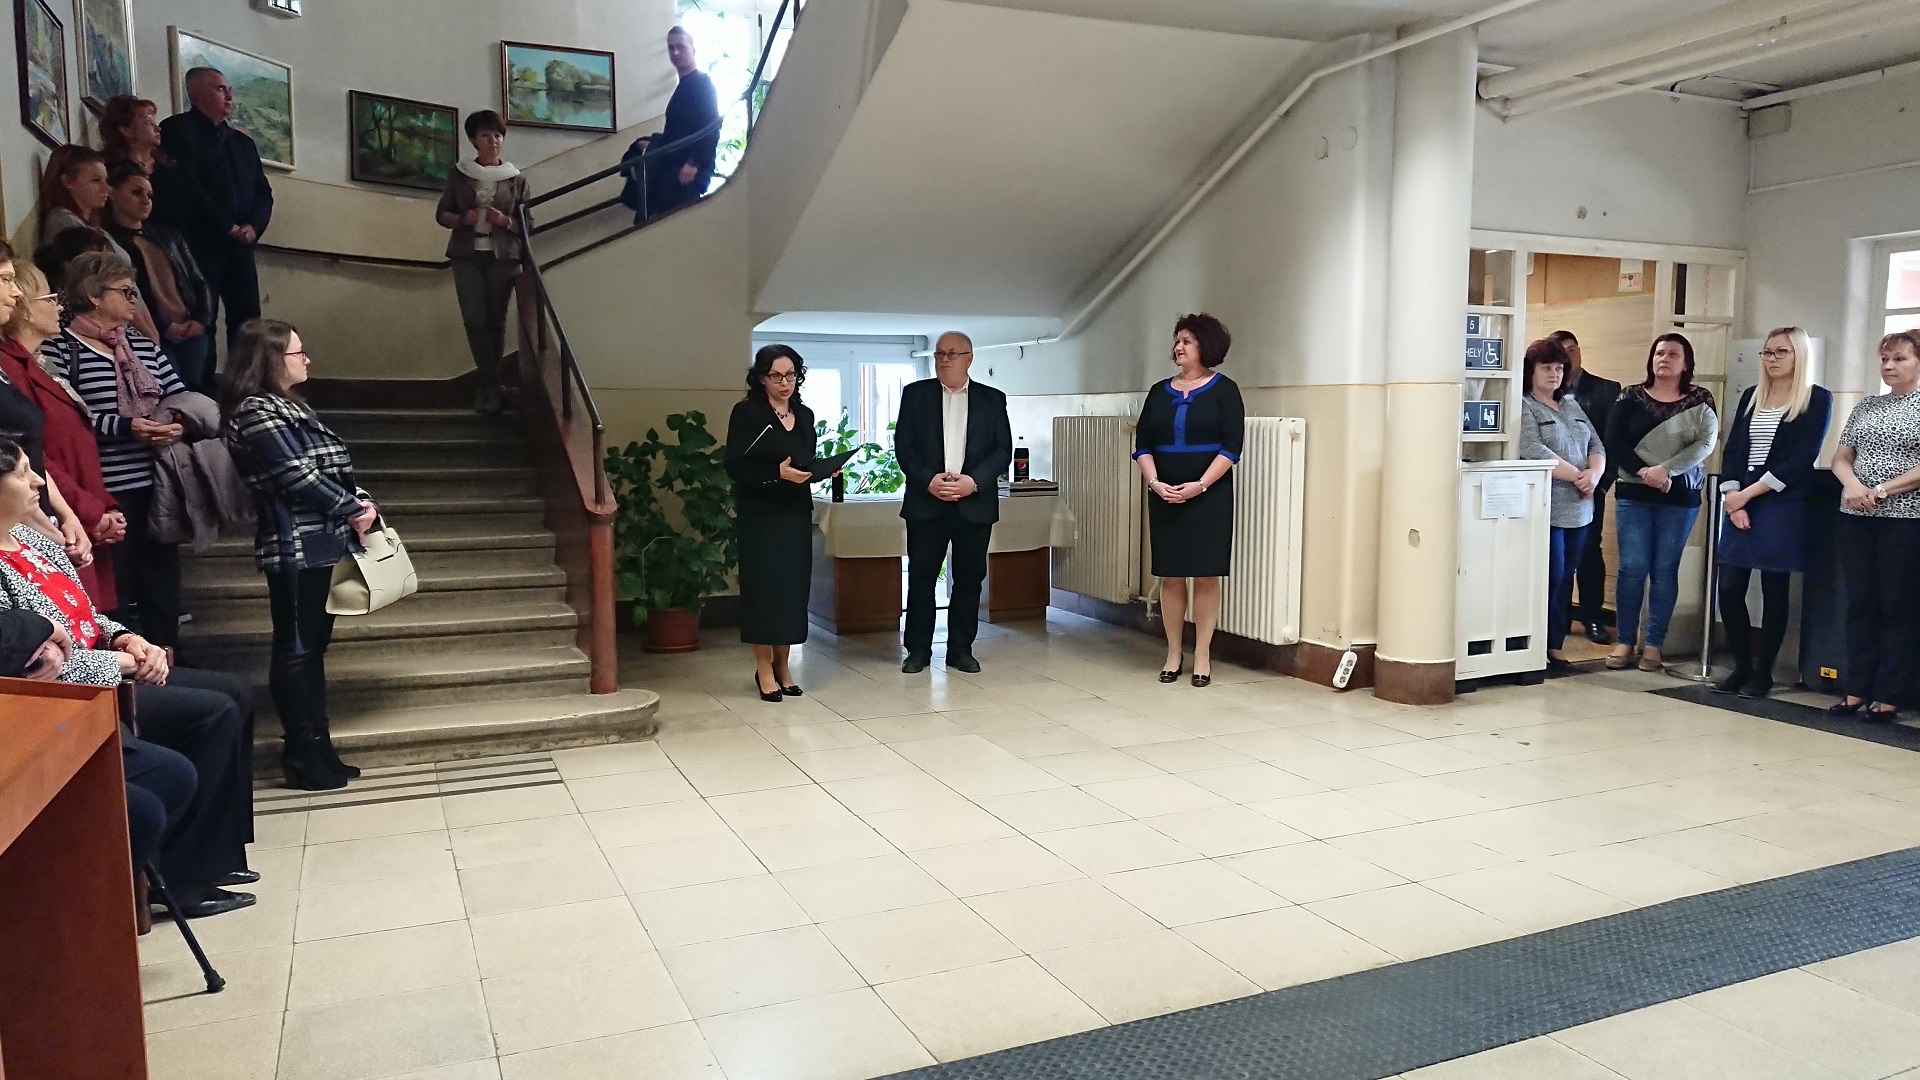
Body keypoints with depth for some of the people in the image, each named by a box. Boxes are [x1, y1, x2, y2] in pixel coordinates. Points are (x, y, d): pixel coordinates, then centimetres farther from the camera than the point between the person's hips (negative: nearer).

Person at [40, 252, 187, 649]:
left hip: (157, 485, 6)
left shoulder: (143, 343, 16)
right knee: (112, 590, 1)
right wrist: (125, 427, -21)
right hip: (106, 492, -6)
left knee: (163, 582, 12)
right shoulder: (59, 348, -4)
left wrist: (179, 422, -5)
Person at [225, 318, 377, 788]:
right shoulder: (257, 412, -11)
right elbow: (296, 476, -17)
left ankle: (318, 746, 19)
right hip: (295, 546, -10)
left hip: (319, 542, 10)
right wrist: (352, 510, -10)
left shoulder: (288, 406, 19)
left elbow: (331, 467, 18)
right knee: (295, 649, -3)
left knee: (314, 644, 12)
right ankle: (302, 755, 3)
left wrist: (358, 505, 3)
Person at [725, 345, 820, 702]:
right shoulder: (746, 412, -5)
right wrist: (778, 473, -23)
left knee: (794, 585, 5)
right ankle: (764, 668, 7)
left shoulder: (804, 415, 12)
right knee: (764, 585, -3)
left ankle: (782, 664, 16)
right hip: (759, 514, -5)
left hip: (797, 513, 5)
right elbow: (735, 467, -12)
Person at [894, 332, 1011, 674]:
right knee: (921, 578, 1)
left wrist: (973, 481, -13)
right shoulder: (915, 394, 7)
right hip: (926, 502, 0)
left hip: (974, 503, 1)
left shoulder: (992, 399, 7)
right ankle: (918, 650, 11)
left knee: (969, 579, 5)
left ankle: (961, 650, 16)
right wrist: (927, 480, -13)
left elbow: (1003, 450, 2)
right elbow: (903, 445, 1)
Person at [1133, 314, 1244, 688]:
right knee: (1170, 576, 5)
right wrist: (1154, 482, -11)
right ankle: (1173, 655, 13)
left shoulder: (1224, 390, 0)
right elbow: (1142, 445, 6)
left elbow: (1231, 446, -8)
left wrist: (1200, 485, -17)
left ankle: (1203, 656, 7)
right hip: (1164, 497, 3)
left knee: (1205, 576, -1)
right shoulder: (1159, 392, 11)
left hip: (1208, 496, -3)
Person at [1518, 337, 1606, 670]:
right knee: (1550, 578, -6)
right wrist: (1577, 476, -14)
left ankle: (1556, 645, 15)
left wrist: (1594, 474, -7)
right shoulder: (1524, 407, -4)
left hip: (1579, 509, 7)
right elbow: (1535, 451, -17)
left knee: (1566, 578, 9)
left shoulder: (1572, 405, 19)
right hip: (1546, 508, -7)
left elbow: (1596, 445, 14)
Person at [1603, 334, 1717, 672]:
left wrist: (1665, 470, -20)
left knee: (1665, 570, 3)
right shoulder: (1631, 398, 5)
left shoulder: (1700, 401, 4)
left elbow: (1706, 443, -9)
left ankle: (1653, 644, 9)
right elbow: (1613, 442, -2)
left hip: (1680, 498, 0)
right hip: (1634, 495, 0)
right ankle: (1625, 641, 6)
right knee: (1632, 568, -2)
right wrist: (1643, 472, -15)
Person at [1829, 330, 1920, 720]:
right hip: (1856, 516, 5)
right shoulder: (1866, 407, 13)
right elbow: (1840, 458, 11)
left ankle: (1888, 696, 5)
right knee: (1860, 603, 6)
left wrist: (1881, 490, -16)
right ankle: (1857, 689, 11)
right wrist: (1852, 483, -9)